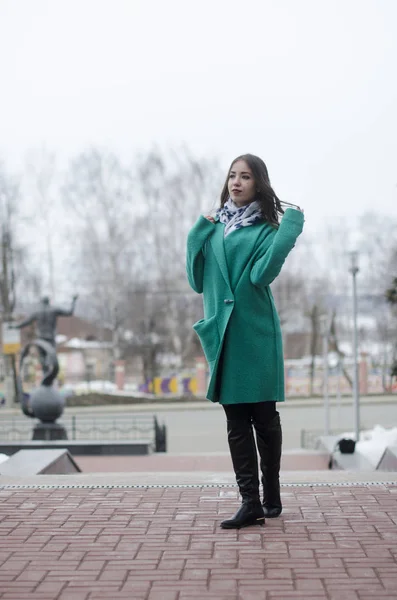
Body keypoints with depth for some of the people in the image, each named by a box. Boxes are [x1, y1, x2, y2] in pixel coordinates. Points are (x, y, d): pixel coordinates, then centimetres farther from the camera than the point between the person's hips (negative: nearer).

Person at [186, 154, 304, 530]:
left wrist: (290, 227, -18)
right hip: (223, 334, 4)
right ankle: (251, 502, 3)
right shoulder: (214, 228, 12)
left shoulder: (265, 229, -1)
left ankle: (271, 497, 16)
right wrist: (198, 234, 2)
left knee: (263, 417, 4)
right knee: (236, 421, 2)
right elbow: (197, 281, 10)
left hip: (255, 335, -4)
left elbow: (261, 274, -19)